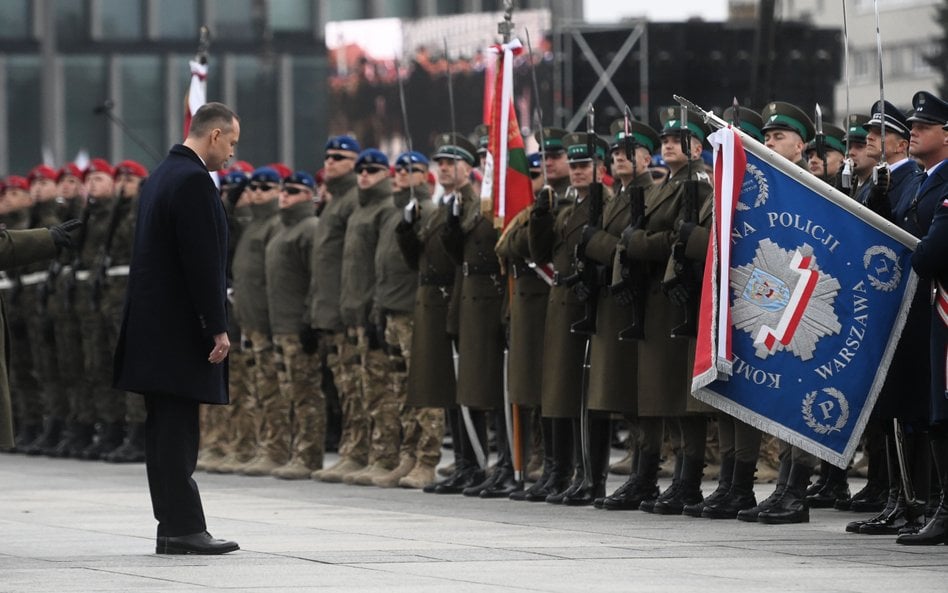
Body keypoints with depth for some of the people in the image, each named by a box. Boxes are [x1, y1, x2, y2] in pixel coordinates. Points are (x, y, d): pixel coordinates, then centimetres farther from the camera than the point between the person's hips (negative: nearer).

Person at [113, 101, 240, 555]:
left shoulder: (163, 175, 16)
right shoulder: (193, 180, -15)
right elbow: (202, 262, -20)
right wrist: (217, 328, -17)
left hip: (154, 326, 10)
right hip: (178, 330, -10)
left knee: (169, 430, 9)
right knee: (175, 430, -8)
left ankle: (178, 527, 12)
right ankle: (182, 529, -7)